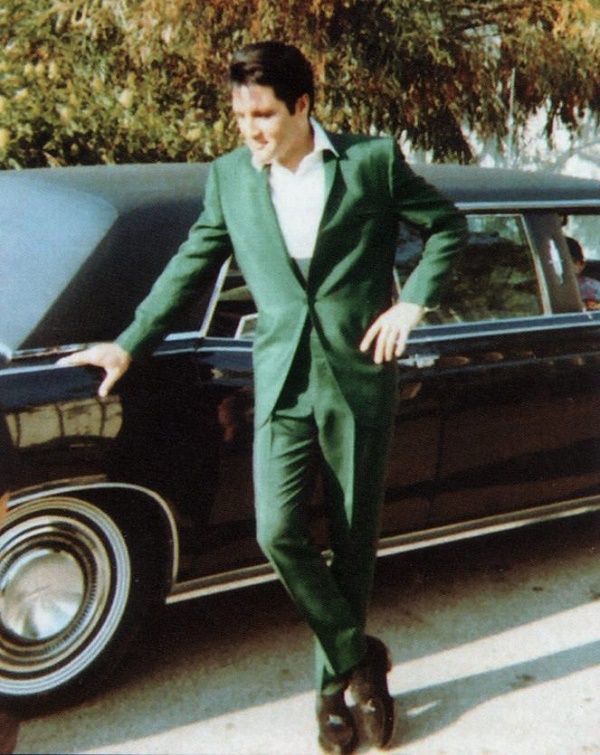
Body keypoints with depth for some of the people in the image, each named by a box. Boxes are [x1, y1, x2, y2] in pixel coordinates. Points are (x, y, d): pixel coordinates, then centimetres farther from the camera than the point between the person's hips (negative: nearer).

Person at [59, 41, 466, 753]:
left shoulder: (373, 160, -2)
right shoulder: (230, 175, 5)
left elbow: (447, 224, 9)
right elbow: (191, 265, 13)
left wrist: (412, 300, -5)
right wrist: (128, 345, 12)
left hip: (359, 376, -1)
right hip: (283, 381, 2)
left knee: (352, 539, 7)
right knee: (278, 533, -10)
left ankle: (337, 684, 27)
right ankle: (362, 657, 12)